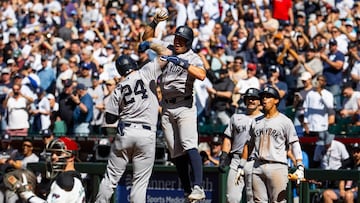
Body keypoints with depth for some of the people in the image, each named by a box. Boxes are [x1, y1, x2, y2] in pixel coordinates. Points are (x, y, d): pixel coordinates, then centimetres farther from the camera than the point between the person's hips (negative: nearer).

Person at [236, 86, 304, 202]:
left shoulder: (285, 121, 2)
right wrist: (241, 167, 18)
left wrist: (300, 167, -15)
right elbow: (249, 145, 23)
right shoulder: (256, 122, 18)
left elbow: (294, 144, -4)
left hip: (277, 166, -5)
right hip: (257, 167, 5)